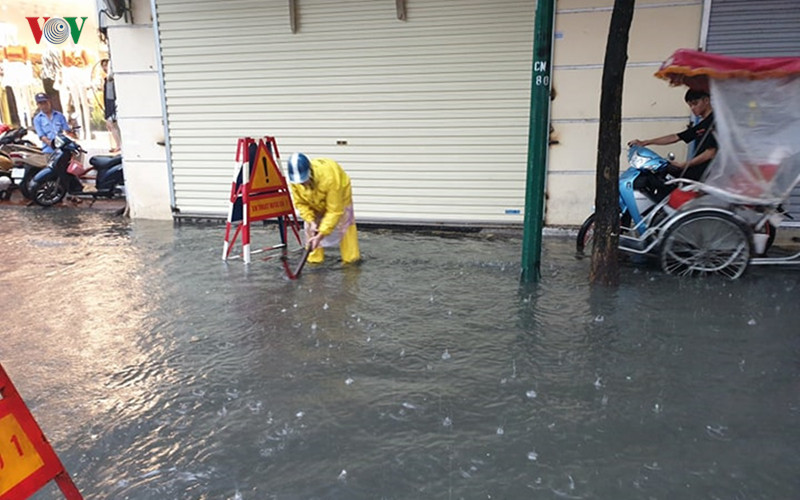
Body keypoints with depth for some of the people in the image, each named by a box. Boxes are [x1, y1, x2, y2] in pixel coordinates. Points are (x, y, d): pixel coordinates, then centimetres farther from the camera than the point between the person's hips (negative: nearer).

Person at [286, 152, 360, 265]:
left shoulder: (329, 177, -46)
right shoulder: (294, 181, -32)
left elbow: (334, 211, -40)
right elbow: (300, 203, -15)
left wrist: (321, 234, -40)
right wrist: (311, 221, -30)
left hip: (338, 194, -4)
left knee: (344, 225, -6)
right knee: (310, 228, -3)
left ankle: (351, 259, 5)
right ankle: (314, 259, 10)